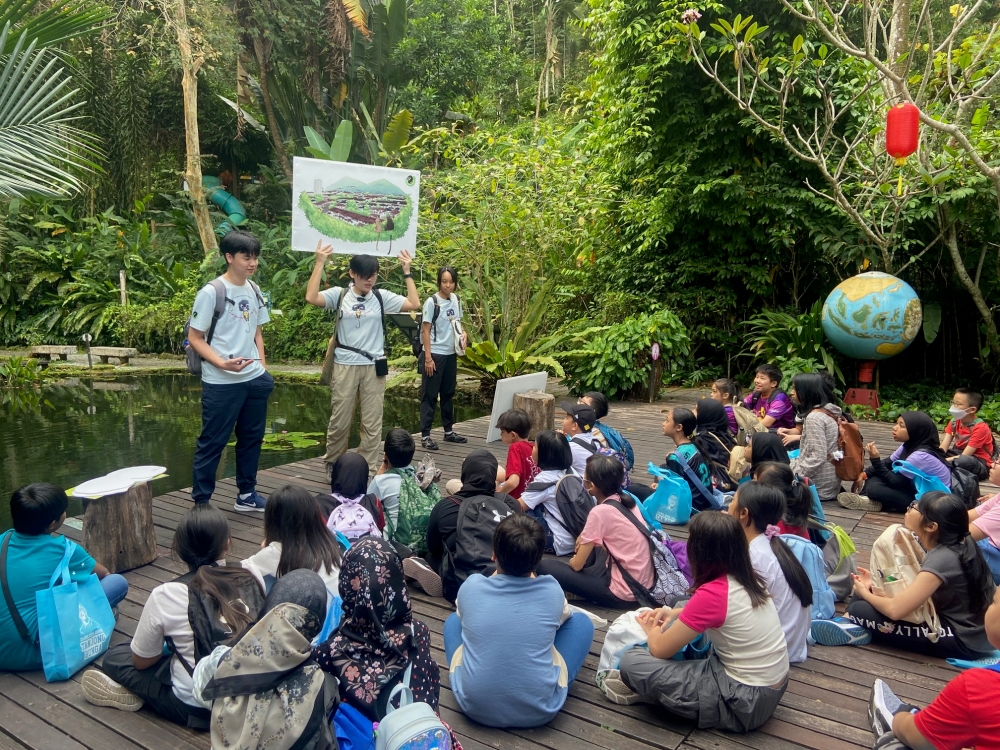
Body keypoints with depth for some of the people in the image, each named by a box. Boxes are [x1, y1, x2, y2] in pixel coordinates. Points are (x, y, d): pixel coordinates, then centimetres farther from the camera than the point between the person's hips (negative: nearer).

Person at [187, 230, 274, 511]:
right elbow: (195, 338, -10)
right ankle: (200, 501, 13)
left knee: (252, 438, 16)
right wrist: (222, 364, -22)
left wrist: (262, 367, 8)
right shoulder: (211, 293, -12)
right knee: (212, 443, 2)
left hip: (254, 380, 7)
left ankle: (246, 494, 30)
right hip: (221, 383, -7)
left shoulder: (254, 290, 8)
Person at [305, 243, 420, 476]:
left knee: (372, 423, 6)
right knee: (339, 421, 7)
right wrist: (320, 263, -16)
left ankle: (369, 470, 16)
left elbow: (414, 304, -3)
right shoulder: (339, 295, -1)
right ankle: (332, 465, 25)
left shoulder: (382, 297, 4)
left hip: (373, 367, 2)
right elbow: (311, 297, -16)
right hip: (345, 367, -1)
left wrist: (407, 272, -3)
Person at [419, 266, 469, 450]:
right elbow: (425, 331, -11)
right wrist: (428, 357, -15)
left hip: (451, 354, 6)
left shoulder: (456, 300, 5)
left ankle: (449, 431, 25)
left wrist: (463, 334, -5)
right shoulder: (432, 302, -12)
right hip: (435, 354, -6)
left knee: (448, 393, 15)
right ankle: (425, 435, 4)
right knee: (430, 395, -1)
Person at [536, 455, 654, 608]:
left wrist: (573, 560, 11)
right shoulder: (627, 500, 3)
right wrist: (585, 537, 11)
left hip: (625, 592, -8)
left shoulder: (600, 512, -19)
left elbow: (577, 565, -9)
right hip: (644, 583, 8)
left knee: (545, 567, -4)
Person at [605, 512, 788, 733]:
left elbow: (659, 649, -13)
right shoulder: (747, 578, -1)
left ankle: (644, 687, 16)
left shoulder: (711, 593, -24)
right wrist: (673, 613, 9)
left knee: (631, 661, -14)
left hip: (745, 701, -9)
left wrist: (652, 629, 9)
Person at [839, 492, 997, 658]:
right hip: (976, 629, 9)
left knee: (860, 611, -16)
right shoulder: (959, 543, -2)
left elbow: (895, 610, -29)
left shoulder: (941, 560, -28)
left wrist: (865, 593, -9)